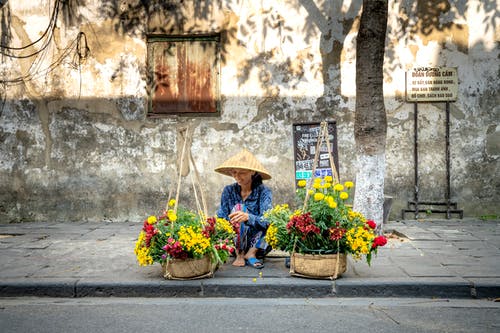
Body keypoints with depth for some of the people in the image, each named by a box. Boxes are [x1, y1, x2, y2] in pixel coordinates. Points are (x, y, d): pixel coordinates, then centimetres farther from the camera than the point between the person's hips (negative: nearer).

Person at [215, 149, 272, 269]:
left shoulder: (264, 192, -9)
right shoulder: (228, 191, -1)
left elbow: (266, 220, -24)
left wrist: (248, 217, -44)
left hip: (258, 245, -1)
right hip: (235, 244, 1)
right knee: (238, 208, -23)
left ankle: (251, 253, -18)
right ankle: (239, 255, -18)